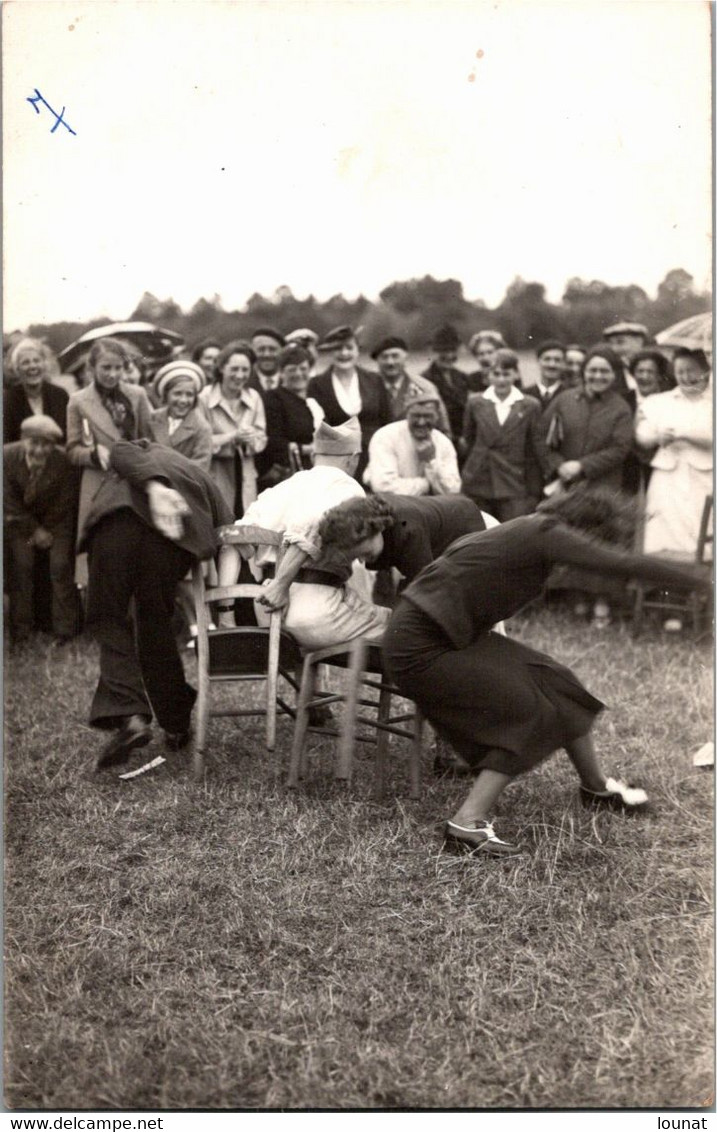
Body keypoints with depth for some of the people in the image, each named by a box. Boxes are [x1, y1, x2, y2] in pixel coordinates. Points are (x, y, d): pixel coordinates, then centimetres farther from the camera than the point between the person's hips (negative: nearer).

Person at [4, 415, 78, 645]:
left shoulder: (64, 462, -26)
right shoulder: (8, 456, -24)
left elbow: (64, 505, -12)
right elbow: (9, 500, -14)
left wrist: (47, 531, -8)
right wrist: (34, 530, -12)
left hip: (56, 520, -1)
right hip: (21, 520, 1)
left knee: (60, 567, -10)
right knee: (20, 567, -8)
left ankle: (64, 632, 0)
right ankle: (21, 632, 2)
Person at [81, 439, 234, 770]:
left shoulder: (148, 451, 37)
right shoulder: (206, 483, 36)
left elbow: (120, 452, 9)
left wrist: (154, 487, -8)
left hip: (118, 513, -1)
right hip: (173, 532, 1)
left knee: (108, 618, 9)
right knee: (154, 621, 19)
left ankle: (128, 715, -9)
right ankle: (175, 725, 22)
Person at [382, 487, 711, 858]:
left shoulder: (530, 530, 9)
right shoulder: (543, 532, -17)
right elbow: (624, 565, -19)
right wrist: (694, 576, -12)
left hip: (450, 635, 9)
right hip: (421, 647, -9)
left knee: (551, 680, 13)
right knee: (528, 714, -7)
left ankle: (597, 786, 29)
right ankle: (468, 823, -11)